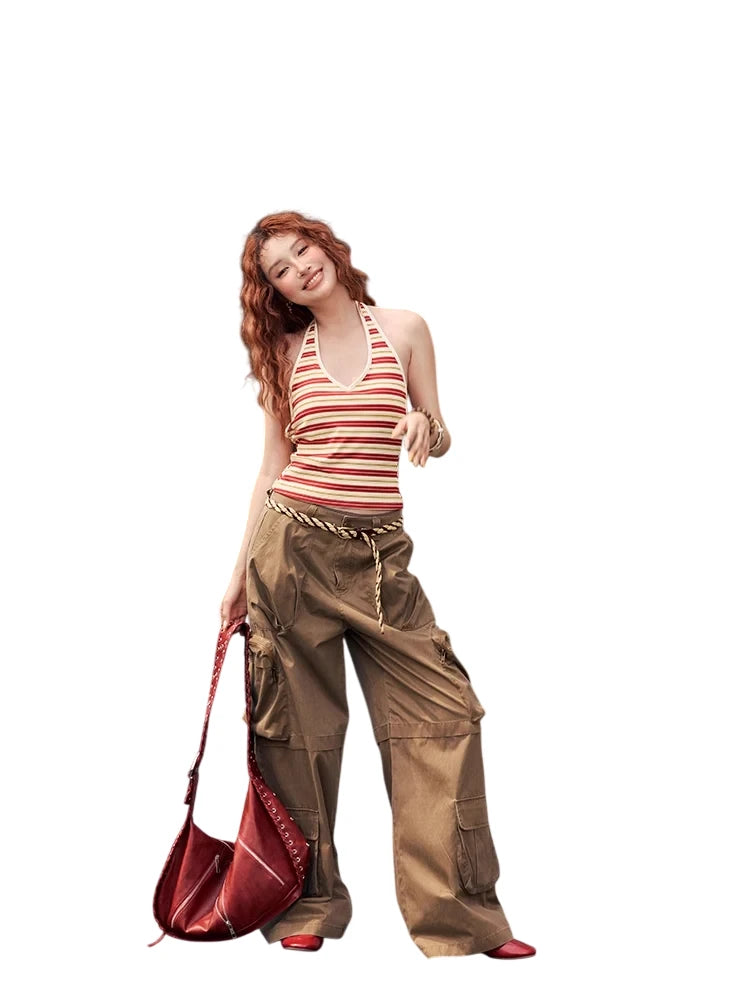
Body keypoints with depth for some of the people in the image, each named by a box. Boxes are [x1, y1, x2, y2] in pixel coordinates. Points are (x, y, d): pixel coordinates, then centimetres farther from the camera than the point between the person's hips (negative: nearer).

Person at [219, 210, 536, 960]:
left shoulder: (403, 330, 7)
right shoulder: (285, 351, 9)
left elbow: (439, 441, 10)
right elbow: (273, 466, 10)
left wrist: (428, 429, -14)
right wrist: (241, 570, 7)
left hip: (378, 550, 0)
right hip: (292, 541, 0)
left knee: (441, 706, -7)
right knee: (299, 722, 3)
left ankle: (458, 910, 4)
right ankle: (309, 903, 19)